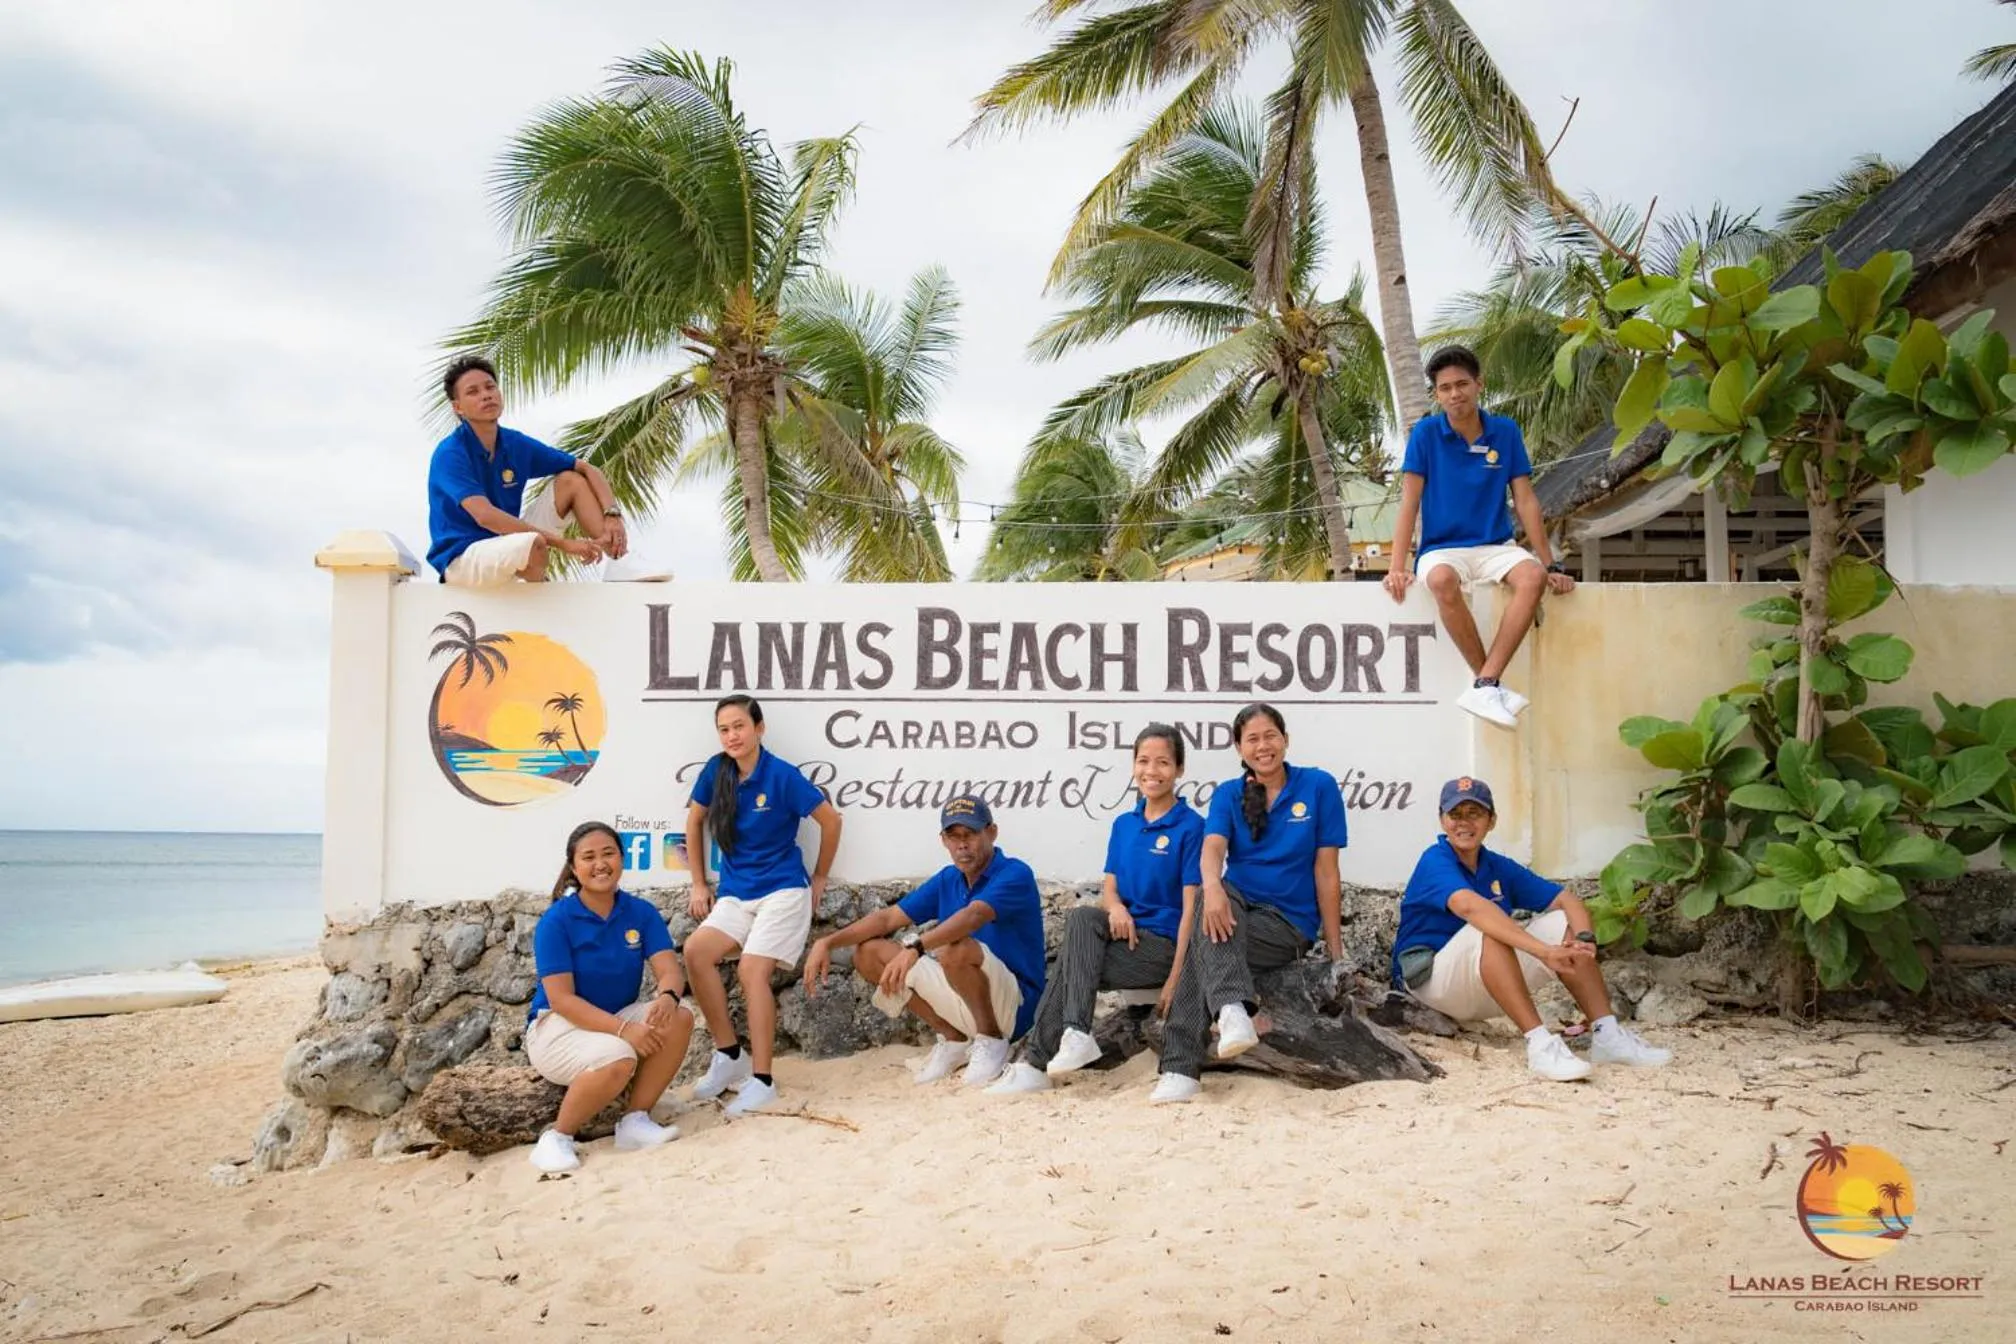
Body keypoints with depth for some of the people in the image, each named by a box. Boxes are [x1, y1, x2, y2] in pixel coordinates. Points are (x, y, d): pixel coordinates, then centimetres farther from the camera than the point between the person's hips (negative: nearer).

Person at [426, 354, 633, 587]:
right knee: (532, 543, -38)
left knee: (572, 481, -1)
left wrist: (612, 514, -14)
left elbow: (587, 468, 6)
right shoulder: (450, 454, -17)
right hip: (461, 558, -7)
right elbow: (485, 516, -30)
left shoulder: (517, 444, 2)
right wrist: (562, 543, -32)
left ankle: (618, 559, -16)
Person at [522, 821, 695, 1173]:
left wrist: (667, 997, -39)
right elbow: (561, 1000, -20)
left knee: (678, 1017, -23)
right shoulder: (556, 920, -15)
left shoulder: (642, 912, -3)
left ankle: (635, 1120, -11)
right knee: (618, 1059, -35)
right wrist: (624, 1030, -32)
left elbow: (669, 971, -13)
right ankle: (557, 1138, -11)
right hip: (557, 1026, -5)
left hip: (619, 1019, 5)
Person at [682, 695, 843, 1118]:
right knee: (696, 951, -18)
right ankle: (730, 1055, -6)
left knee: (752, 970, -20)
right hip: (734, 893, 5)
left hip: (782, 890, -5)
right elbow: (694, 822, 15)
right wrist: (699, 884, 14)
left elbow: (831, 821, -5)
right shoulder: (716, 771, 0)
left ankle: (762, 1080, -12)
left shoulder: (783, 775, -13)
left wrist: (819, 879, 3)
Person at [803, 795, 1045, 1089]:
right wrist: (828, 942, -7)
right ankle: (954, 1039, 5)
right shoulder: (947, 880, 9)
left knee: (956, 950, -37)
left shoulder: (1015, 874, -14)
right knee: (869, 952, 0)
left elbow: (973, 916, -33)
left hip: (1015, 1005, -7)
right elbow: (888, 917, 6)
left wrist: (915, 948, -47)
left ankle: (991, 1040, -11)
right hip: (964, 1002, 8)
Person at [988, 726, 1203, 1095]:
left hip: (1164, 944, -5)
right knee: (1081, 918, -26)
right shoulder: (1123, 824, 12)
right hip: (1126, 932, 5)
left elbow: (1190, 907, -11)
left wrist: (1176, 977, -17)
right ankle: (1076, 1034, -28)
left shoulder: (1190, 826, -7)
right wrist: (1115, 906, -15)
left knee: (1072, 960, -21)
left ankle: (1036, 1063, -12)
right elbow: (1109, 889, 11)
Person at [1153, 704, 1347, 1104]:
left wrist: (1336, 954, -5)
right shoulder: (1228, 795, 5)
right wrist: (1213, 887, -41)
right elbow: (1212, 849, -16)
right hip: (1236, 907, 3)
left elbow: (1325, 872, -3)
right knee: (1214, 902, -35)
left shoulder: (1318, 786, -1)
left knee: (1206, 944, -31)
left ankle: (1181, 1069, -36)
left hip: (1290, 924, -2)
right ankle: (1233, 1008, -55)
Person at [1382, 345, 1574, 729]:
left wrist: (1551, 565, 1)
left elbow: (1526, 502, 5)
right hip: (1442, 549, -2)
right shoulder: (1426, 434, 0)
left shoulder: (1506, 432, 5)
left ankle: (1485, 686, -33)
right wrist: (1397, 567, -16)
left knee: (1533, 576, -32)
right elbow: (1409, 503, -5)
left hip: (1495, 547, 2)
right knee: (1443, 581, -39)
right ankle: (1495, 684, -25)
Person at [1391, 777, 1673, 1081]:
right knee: (1488, 931, -34)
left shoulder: (1499, 868, 7)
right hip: (1429, 981, -7)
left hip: (1484, 995, 7)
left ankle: (1607, 1034, -13)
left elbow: (1566, 899, 0)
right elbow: (1470, 906, -35)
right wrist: (1543, 951, -44)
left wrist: (1585, 939, -23)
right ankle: (1539, 1043, -40)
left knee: (1563, 923, -4)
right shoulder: (1435, 861, -15)